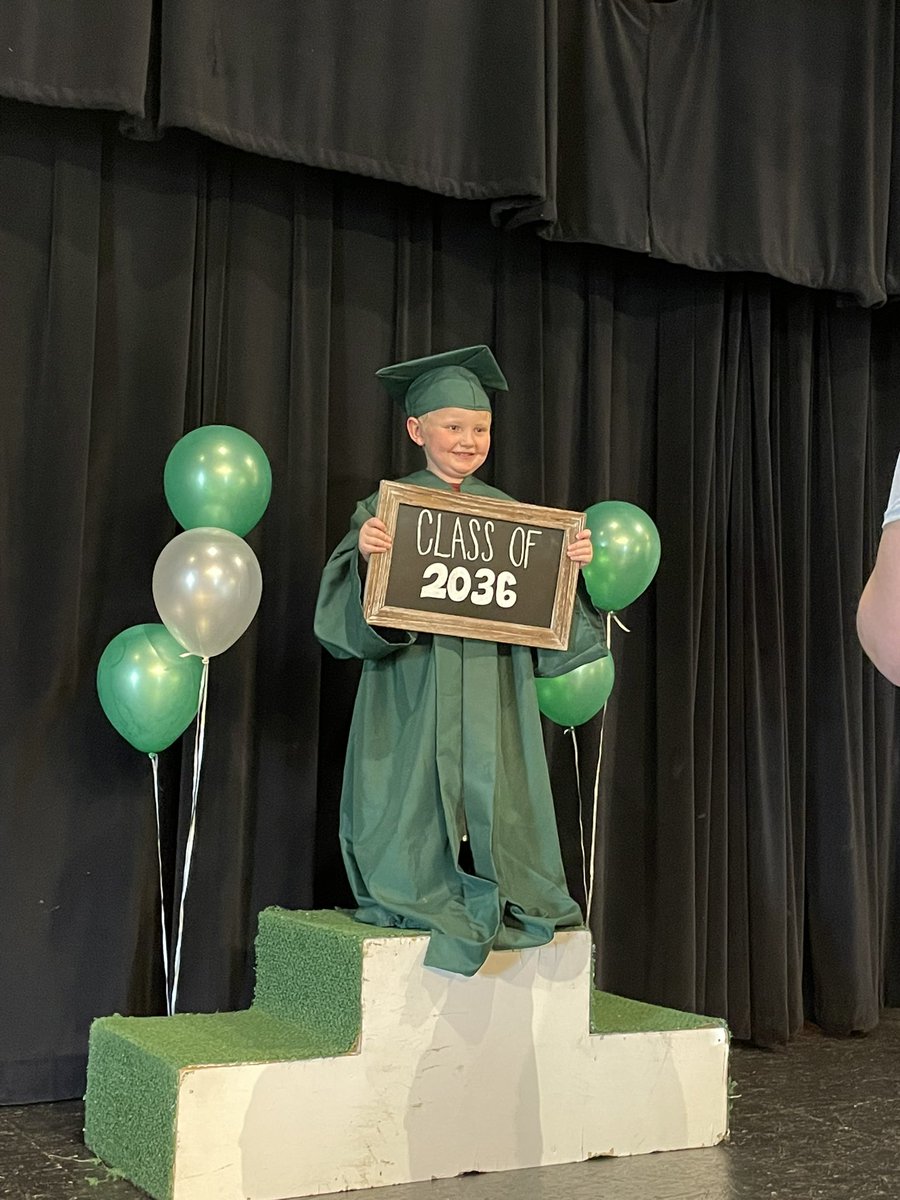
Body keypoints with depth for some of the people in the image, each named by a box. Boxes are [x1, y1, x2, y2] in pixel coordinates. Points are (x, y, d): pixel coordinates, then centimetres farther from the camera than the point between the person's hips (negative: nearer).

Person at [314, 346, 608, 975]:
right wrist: (364, 554, -26)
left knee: (494, 798, 1)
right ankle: (424, 897, 8)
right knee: (419, 798, -5)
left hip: (493, 695, 3)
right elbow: (358, 615, -7)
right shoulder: (386, 507, 0)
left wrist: (572, 564, -7)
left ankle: (491, 895, 13)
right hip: (414, 694, -3)